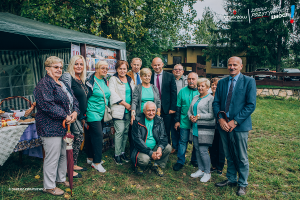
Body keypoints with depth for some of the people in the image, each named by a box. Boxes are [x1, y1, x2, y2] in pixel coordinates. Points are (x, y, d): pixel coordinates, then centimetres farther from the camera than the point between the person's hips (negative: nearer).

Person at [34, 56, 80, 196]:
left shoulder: (63, 84, 16)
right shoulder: (44, 84, -13)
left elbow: (73, 100, 15)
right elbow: (47, 105, -23)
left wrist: (75, 112, -5)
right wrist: (65, 116, -19)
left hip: (64, 126, 9)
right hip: (50, 127, -9)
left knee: (64, 154, 18)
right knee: (52, 157, 0)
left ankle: (61, 179, 36)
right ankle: (49, 186, 16)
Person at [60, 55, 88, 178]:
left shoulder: (81, 80, 14)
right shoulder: (67, 77, -12)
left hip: (79, 116, 9)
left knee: (79, 138, 14)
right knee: (77, 137, -5)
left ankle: (74, 164, 29)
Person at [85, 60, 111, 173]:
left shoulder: (104, 81, 13)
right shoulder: (90, 81, -11)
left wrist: (107, 109, 22)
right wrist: (85, 114, -11)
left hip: (101, 113, 7)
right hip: (93, 113, -7)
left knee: (92, 135, 15)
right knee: (98, 135, -10)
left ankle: (90, 158, 27)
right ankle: (96, 162, 0)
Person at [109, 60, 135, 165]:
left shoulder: (130, 80, 17)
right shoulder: (113, 79, -1)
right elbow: (113, 94, -11)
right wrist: (125, 104, -12)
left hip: (129, 110, 5)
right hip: (118, 110, -5)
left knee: (126, 131, 8)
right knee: (120, 131, -8)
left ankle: (122, 152, 21)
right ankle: (117, 154, 5)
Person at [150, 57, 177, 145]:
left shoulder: (170, 76, 2)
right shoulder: (150, 77, 7)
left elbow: (174, 93, 0)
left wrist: (173, 108, -7)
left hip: (166, 109, -1)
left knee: (166, 132, 6)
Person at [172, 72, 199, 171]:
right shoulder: (182, 91, 3)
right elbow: (178, 107, 4)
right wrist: (177, 120, 1)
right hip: (185, 121, 0)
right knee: (183, 141, 4)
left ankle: (195, 160, 31)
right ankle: (180, 161, 16)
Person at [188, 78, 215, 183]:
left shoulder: (211, 99, -8)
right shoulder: (195, 98, 15)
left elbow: (212, 115, -16)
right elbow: (190, 110, 17)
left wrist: (199, 116, -18)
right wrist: (190, 116, -4)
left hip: (205, 129, -7)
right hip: (195, 128, 7)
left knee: (203, 150, -5)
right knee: (197, 149, 13)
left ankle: (207, 172, 13)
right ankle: (200, 170, 27)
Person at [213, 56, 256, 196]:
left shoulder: (249, 81, -3)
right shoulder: (221, 82, 10)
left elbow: (251, 105, -9)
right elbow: (216, 102, 8)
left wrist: (235, 121, -15)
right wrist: (220, 119, -8)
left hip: (240, 125, -4)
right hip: (224, 125, 4)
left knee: (242, 157, 8)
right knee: (229, 156, 16)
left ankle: (242, 184, 26)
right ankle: (231, 179, 33)